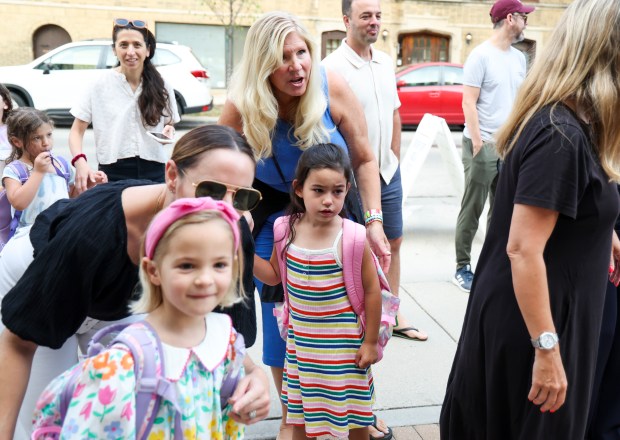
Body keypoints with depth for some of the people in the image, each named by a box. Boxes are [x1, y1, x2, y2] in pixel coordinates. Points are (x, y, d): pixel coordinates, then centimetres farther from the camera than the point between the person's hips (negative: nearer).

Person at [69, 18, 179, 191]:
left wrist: (168, 131, -7)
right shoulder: (100, 85, 0)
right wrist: (80, 162, -17)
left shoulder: (161, 87, 5)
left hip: (153, 172, 1)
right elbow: (77, 131, 2)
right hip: (113, 173, -1)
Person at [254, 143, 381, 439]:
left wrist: (371, 341, -6)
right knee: (300, 415, 20)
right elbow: (273, 275, 7)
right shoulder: (288, 229, -7)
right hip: (300, 342, 4)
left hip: (343, 345, -4)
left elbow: (372, 290, -11)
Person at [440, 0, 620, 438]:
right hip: (534, 319, -9)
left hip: (522, 310, 9)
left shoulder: (561, 121, 5)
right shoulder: (561, 136, -25)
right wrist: (547, 349, -25)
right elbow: (523, 250, -28)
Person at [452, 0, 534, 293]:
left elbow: (520, 100, 18)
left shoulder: (519, 58, 14)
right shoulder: (481, 55, -7)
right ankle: (463, 268, 7)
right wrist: (478, 142, -16)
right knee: (472, 210, -1)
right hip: (483, 144, -7)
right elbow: (468, 103, -11)